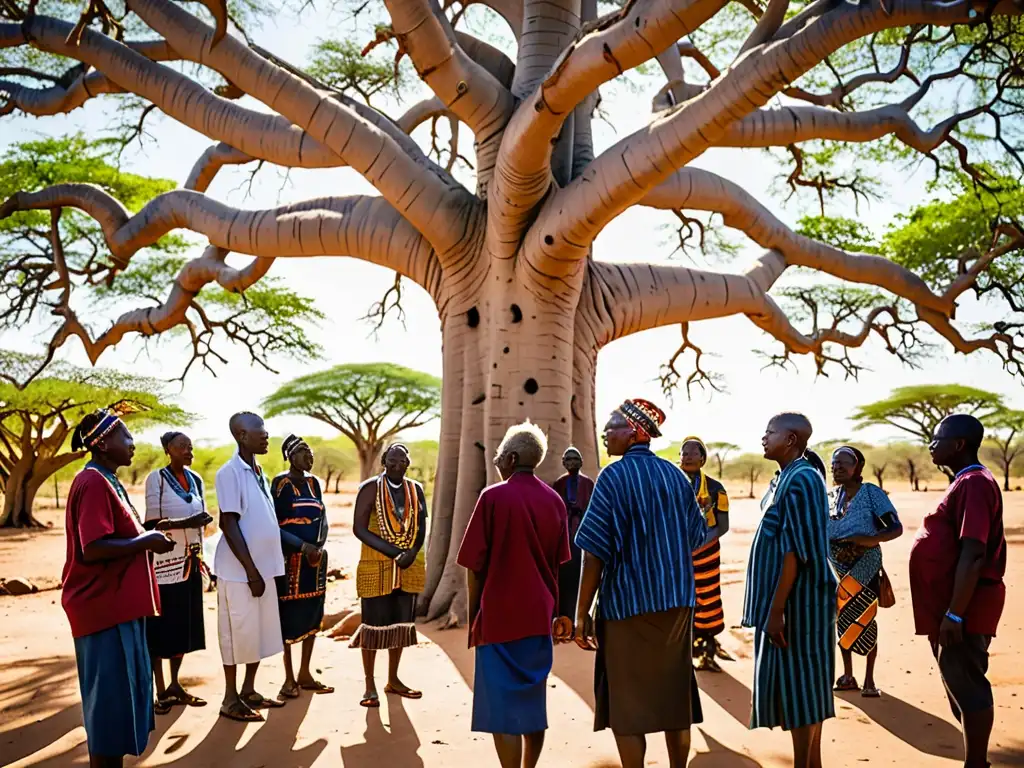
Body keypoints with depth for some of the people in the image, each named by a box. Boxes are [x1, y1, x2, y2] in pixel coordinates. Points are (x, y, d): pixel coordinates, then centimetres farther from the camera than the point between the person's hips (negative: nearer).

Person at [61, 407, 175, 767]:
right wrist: (147, 542, -16)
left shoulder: (106, 481, 14)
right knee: (110, 696, -1)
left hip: (118, 605, 10)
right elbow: (93, 548, -25)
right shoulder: (93, 483, -17)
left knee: (121, 690, 17)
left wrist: (147, 538, 8)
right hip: (104, 607, -10)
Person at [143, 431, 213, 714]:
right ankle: (160, 690, 8)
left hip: (190, 561, 6)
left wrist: (201, 558, 14)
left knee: (185, 624, 10)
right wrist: (185, 523, -27)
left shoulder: (196, 480, 10)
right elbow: (152, 523, -13)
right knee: (160, 626, 0)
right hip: (164, 561, -6)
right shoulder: (156, 479, -8)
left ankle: (175, 684, 22)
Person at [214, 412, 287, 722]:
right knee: (238, 632, 1)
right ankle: (231, 699, 14)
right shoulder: (230, 473, -14)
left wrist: (261, 568, 12)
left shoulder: (258, 472, 11)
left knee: (260, 630, 14)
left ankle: (249, 691, 26)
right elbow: (229, 524, -17)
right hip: (240, 570, -8)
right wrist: (250, 569, -18)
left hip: (263, 566, 8)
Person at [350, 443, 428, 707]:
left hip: (409, 568, 5)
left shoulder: (416, 490, 7)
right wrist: (393, 551, -19)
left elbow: (421, 527, 6)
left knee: (401, 623, 12)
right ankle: (370, 686, 10)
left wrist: (411, 553, -14)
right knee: (374, 624, 0)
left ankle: (393, 680, 25)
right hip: (376, 567, -4)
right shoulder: (370, 488, -7)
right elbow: (359, 528, -12)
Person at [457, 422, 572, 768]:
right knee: (533, 701, 16)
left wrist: (473, 617, 1)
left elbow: (474, 565, -9)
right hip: (538, 616, 6)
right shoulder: (555, 501, 4)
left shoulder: (493, 497, -11)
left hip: (500, 616, -5)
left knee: (503, 706, 0)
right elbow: (558, 563, 9)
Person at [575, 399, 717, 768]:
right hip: (678, 602, 6)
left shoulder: (614, 477, -12)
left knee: (627, 702, 5)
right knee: (674, 695, 15)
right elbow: (695, 539, 12)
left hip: (628, 603, -6)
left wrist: (582, 614, -10)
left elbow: (595, 553, -15)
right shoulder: (675, 475, 5)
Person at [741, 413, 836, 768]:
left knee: (798, 685, -2)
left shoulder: (800, 480, -18)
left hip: (796, 602, -10)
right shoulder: (787, 478, 12)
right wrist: (774, 606, 19)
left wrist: (776, 610, -22)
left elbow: (795, 551, -22)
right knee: (802, 686, 14)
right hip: (793, 600, 10)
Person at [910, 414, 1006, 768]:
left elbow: (972, 555, -24)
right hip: (952, 606, 10)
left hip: (963, 608, -10)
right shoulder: (965, 483, 14)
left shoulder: (974, 484, -18)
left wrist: (954, 614, -25)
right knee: (961, 684, 16)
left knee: (967, 686, -2)